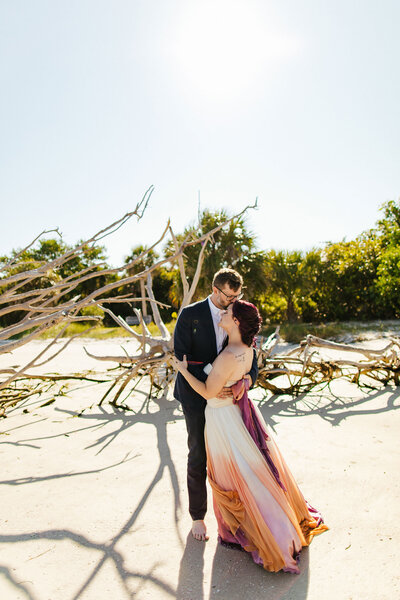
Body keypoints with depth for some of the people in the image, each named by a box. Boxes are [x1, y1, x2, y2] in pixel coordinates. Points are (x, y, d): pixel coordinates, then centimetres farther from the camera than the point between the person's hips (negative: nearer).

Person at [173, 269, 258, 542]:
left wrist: (247, 378, -23)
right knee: (198, 456, 7)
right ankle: (198, 516, 27)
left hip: (225, 395, 4)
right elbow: (181, 356, -15)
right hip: (196, 396, -3)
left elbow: (249, 354, -1)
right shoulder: (190, 314, -12)